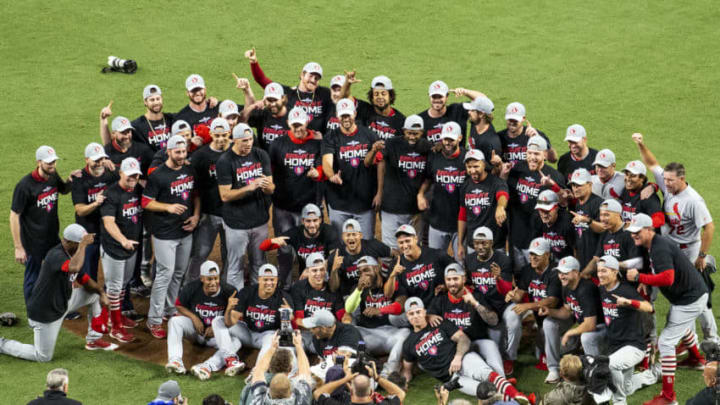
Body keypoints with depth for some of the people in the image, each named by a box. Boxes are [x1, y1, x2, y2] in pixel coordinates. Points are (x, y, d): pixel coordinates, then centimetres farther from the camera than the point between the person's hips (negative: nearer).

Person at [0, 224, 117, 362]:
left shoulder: (73, 254, -2)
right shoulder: (55, 255, -31)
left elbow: (84, 280, 7)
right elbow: (74, 268, -51)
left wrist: (100, 291, -9)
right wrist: (83, 245, -41)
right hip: (45, 315, -9)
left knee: (94, 293, 10)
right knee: (43, 356, 0)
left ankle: (93, 340, 21)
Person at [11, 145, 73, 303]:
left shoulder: (53, 176, -3)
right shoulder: (25, 185, -23)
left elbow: (64, 190, 20)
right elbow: (14, 216, -18)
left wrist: (71, 180, -5)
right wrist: (18, 247, -18)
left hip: (53, 239, 7)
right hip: (33, 243, -7)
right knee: (32, 281, 8)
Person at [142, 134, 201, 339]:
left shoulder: (190, 171, 5)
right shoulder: (158, 176, -15)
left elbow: (195, 194, 17)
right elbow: (146, 202, -13)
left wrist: (196, 215, 1)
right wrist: (169, 207, -27)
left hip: (186, 231, 7)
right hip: (165, 233, -7)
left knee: (179, 272, 15)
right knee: (165, 273, -8)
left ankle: (170, 310, 31)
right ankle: (154, 320, -1)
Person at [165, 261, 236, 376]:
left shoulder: (228, 292, -16)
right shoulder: (191, 288, -12)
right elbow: (179, 306, 4)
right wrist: (194, 317, -12)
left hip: (218, 332, -2)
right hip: (196, 328, 2)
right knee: (174, 321, -25)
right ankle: (175, 360, -38)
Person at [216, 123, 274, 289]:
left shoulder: (261, 155, 3)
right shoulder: (225, 161, -11)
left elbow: (271, 189, 5)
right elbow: (225, 195, -14)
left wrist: (267, 186, -20)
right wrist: (249, 187, -27)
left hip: (260, 220, 4)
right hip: (237, 224, -4)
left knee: (259, 265, 15)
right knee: (235, 268, 2)